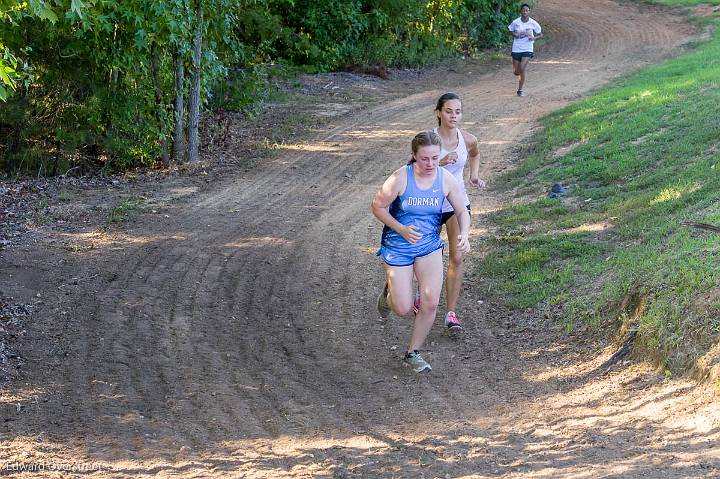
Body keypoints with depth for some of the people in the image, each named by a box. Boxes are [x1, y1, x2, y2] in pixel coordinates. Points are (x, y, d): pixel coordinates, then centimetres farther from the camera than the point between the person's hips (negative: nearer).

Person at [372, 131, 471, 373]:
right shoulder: (400, 178, -20)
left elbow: (462, 211, 1)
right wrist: (401, 229, -22)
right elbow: (378, 207, -10)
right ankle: (389, 293, 36)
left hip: (429, 246, 3)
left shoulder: (446, 179, -9)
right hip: (398, 247, -3)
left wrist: (463, 234, -19)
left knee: (430, 302, -9)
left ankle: (413, 353, 12)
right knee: (403, 309, -2)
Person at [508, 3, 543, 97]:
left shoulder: (533, 23, -6)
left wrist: (534, 38, -16)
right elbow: (510, 31, 12)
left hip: (527, 50, -2)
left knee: (522, 69, -17)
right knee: (516, 72, 7)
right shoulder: (515, 22, -5)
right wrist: (514, 35, -10)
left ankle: (520, 90, -2)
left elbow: (540, 34, 5)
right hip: (516, 49, 2)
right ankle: (520, 77, 45)